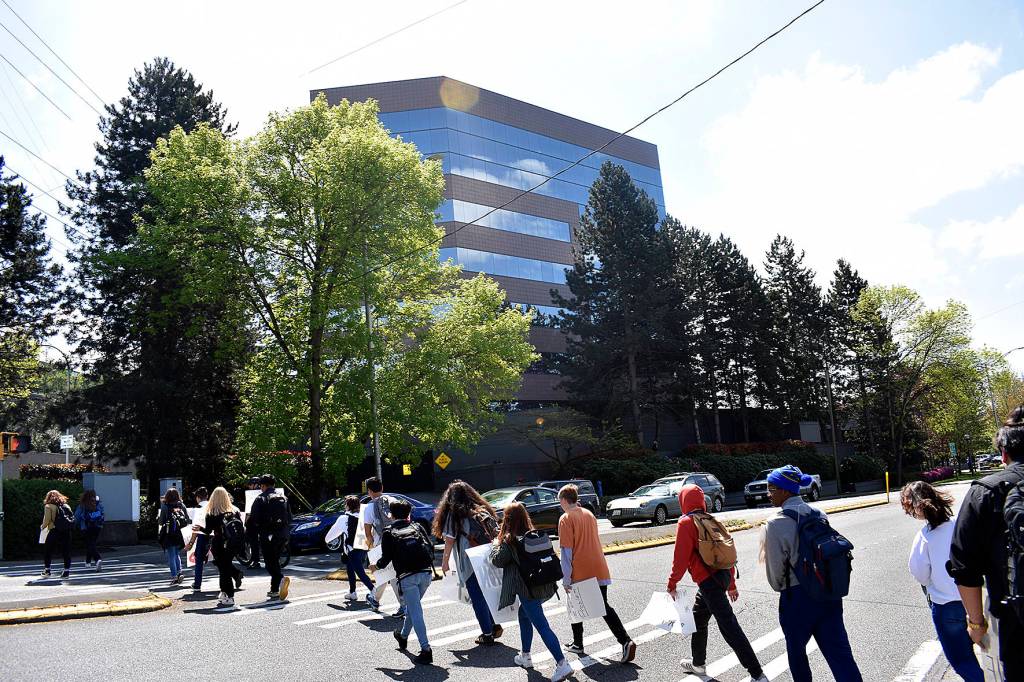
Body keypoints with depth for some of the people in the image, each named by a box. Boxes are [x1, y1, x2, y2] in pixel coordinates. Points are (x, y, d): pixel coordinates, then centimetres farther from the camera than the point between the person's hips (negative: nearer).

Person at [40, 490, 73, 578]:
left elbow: (47, 520, -5)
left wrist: (43, 526, 14)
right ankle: (67, 570, 5)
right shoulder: (66, 506, 12)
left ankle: (47, 570, 15)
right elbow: (72, 518, 7)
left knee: (47, 551, 13)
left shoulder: (48, 506, -1)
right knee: (66, 551, 6)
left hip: (54, 531, -4)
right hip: (66, 531, 4)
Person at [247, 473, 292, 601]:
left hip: (267, 535, -6)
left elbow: (254, 519, -10)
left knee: (269, 563, -4)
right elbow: (290, 518, 15)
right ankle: (275, 590, 18)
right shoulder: (283, 498, 13)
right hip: (281, 535, 6)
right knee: (275, 561, 16)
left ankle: (281, 579, -29)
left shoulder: (261, 498, -6)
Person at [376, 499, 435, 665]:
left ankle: (425, 650, -12)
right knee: (412, 606, 25)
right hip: (426, 572, 4)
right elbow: (431, 546, 8)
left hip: (407, 576, -4)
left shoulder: (388, 533, 6)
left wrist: (376, 566, 23)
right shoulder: (417, 527, 13)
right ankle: (403, 636, 43)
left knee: (416, 612, -4)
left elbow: (386, 558, 3)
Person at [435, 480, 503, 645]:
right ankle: (494, 626, 18)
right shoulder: (483, 510, 12)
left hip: (470, 563, -5)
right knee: (487, 594, 20)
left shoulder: (454, 513, -2)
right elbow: (496, 534, 12)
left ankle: (487, 634, 8)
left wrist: (445, 562, 3)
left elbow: (449, 540, -5)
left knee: (477, 599, 5)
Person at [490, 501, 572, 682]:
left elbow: (498, 560, -4)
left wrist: (496, 546, 16)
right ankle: (525, 656, 34)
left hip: (527, 589, -8)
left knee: (542, 626, -6)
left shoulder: (510, 540, -11)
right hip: (543, 585, 8)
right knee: (524, 614, 27)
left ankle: (562, 664, -13)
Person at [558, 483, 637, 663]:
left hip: (579, 573, -5)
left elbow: (566, 551, -14)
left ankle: (578, 644, 25)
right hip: (599, 570, 6)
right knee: (604, 607, 10)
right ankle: (626, 641, -5)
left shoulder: (566, 519, -12)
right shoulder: (589, 514, 9)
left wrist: (566, 579, -10)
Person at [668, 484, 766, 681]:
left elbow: (681, 558, -13)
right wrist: (731, 584, 24)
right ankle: (698, 663, 37)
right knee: (698, 618, 24)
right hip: (723, 576, 9)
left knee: (729, 627, -7)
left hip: (708, 581, -9)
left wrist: (672, 584, -3)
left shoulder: (686, 523, -9)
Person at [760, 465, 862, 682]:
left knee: (796, 651, 17)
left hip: (797, 597, -5)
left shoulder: (776, 524, -16)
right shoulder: (818, 514, 2)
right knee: (840, 653, 7)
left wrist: (779, 587, 10)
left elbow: (775, 567, -10)